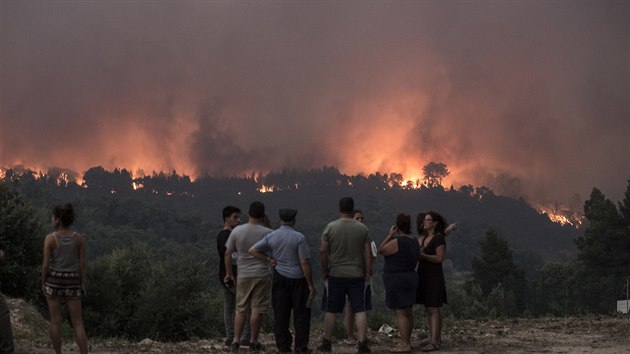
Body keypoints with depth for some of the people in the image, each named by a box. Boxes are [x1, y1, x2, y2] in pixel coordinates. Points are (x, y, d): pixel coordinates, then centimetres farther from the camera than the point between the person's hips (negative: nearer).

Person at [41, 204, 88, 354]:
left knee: (55, 321, 11)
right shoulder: (79, 238, -6)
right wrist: (83, 284, 8)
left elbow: (46, 264, -11)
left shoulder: (50, 238, -14)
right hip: (72, 283, 2)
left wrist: (43, 283, 3)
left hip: (54, 281, -2)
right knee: (78, 323, 5)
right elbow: (82, 264, -3)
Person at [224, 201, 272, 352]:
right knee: (257, 310, 3)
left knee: (240, 309, 11)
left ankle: (236, 341, 6)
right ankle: (253, 342, 7)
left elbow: (228, 253, 3)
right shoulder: (267, 233, -8)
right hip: (262, 275, -3)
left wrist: (229, 274, 11)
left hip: (243, 276, 3)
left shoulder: (237, 231, -1)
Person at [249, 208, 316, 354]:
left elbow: (253, 250, 1)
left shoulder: (271, 237, 0)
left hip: (280, 278, 3)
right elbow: (305, 262, -14)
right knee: (301, 314, 5)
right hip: (298, 278, -3)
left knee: (280, 314, 7)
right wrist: (311, 285, -8)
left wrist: (269, 259, 4)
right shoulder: (299, 237, -12)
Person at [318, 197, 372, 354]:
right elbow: (368, 253, 0)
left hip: (335, 276, 0)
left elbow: (323, 251, -4)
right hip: (357, 276, 1)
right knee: (359, 310, 3)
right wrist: (368, 273, 7)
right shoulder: (362, 228, 0)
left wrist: (324, 271, 7)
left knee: (331, 310, 8)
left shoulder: (330, 227, -4)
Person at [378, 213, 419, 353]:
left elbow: (381, 250, -9)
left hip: (397, 280, -9)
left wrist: (390, 235, -4)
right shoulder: (414, 241, 7)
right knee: (407, 311, 15)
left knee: (400, 313, -9)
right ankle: (407, 341, 24)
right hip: (410, 277, 9)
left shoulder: (396, 242, -20)